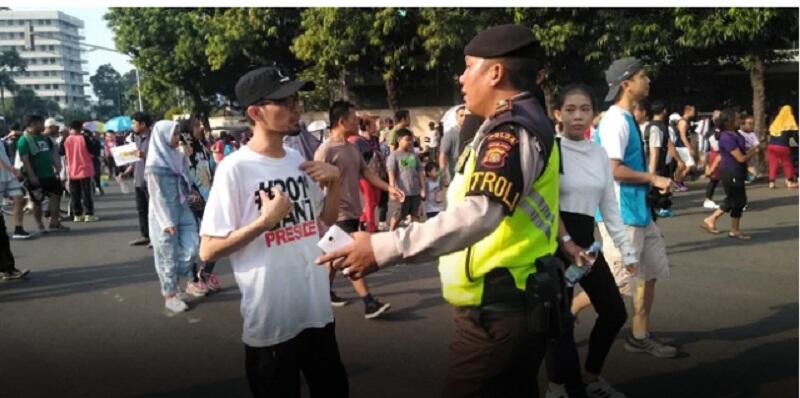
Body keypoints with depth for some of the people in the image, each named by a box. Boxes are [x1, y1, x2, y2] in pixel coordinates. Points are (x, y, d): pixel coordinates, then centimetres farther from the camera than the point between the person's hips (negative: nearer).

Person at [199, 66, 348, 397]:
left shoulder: (298, 159, 4)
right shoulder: (235, 169, -15)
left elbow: (327, 220, 16)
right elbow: (208, 251, -14)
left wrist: (335, 181, 0)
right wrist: (265, 220, -22)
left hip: (318, 312, 6)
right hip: (271, 323, -6)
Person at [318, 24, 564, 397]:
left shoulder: (511, 129, -20)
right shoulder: (524, 122, 15)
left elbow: (477, 214, -34)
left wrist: (384, 248, -35)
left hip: (497, 310, -11)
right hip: (516, 302, 11)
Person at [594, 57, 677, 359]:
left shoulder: (627, 118, 13)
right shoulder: (615, 121, -17)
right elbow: (613, 169, -24)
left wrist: (651, 184, 16)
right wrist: (653, 179, -15)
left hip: (638, 210, 10)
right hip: (620, 214, -10)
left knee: (651, 272, 14)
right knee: (616, 283, -4)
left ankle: (639, 336, 23)